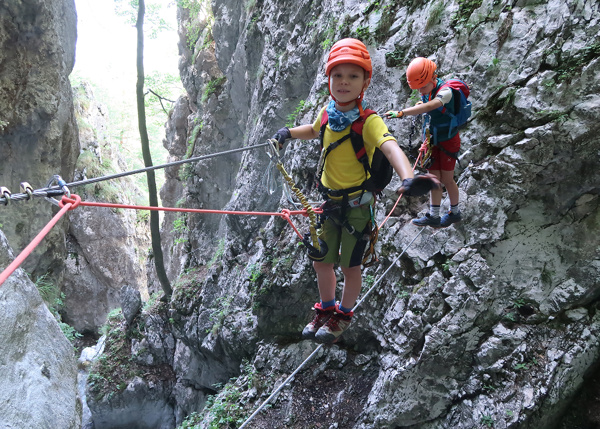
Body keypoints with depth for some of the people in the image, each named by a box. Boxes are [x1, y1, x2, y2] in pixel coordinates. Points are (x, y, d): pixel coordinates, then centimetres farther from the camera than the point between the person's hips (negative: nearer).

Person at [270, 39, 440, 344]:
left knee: (349, 266, 7)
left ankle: (343, 315, 35)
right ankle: (326, 309, 42)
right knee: (321, 261, 16)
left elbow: (390, 147, -43)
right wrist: (287, 133, 3)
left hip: (357, 204, -5)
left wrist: (407, 178, -62)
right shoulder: (328, 109, -5)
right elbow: (314, 130, 19)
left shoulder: (368, 121, -23)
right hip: (330, 201, 6)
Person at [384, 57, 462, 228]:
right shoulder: (426, 91, -3)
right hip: (433, 140, 6)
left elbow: (430, 106, -45)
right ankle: (433, 216, 11)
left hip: (448, 141, -6)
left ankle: (455, 212, 24)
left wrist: (401, 113, -53)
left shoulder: (445, 91, -26)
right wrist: (420, 104, -5)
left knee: (447, 179, 4)